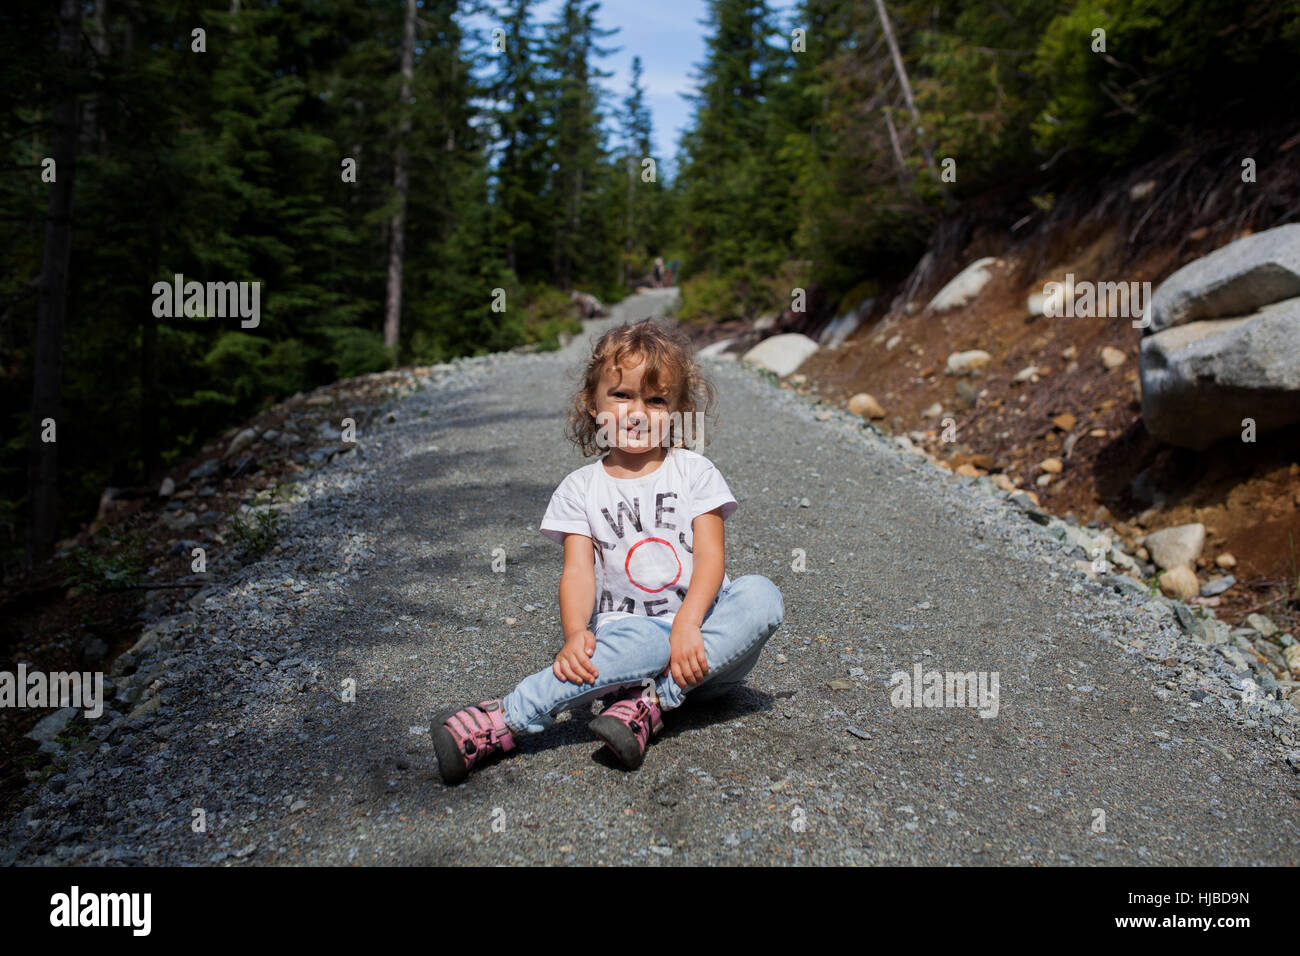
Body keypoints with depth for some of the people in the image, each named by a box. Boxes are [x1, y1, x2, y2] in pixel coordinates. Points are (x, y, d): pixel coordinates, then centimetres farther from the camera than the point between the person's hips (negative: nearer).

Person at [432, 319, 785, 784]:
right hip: (627, 629, -2)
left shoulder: (695, 473, 7)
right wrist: (575, 634, -26)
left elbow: (711, 556, -5)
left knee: (761, 594, -32)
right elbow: (578, 571, -4)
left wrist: (687, 623, -25)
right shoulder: (580, 489, 8)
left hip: (703, 630, 2)